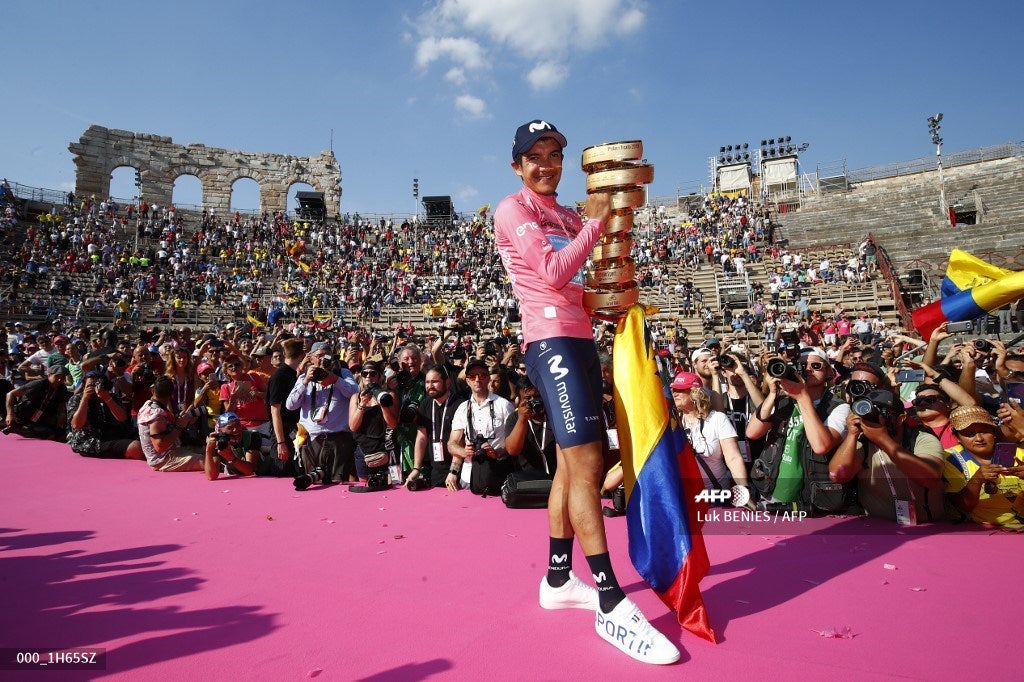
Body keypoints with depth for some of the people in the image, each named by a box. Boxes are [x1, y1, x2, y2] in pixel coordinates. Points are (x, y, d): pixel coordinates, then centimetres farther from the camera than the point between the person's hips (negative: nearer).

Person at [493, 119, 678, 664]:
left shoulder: (567, 216, 23)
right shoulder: (513, 209, -1)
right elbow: (553, 272, -14)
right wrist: (595, 221, -7)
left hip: (579, 339, 9)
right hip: (551, 339, -9)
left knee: (573, 463, 10)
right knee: (586, 462, -14)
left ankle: (558, 581, 22)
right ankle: (612, 604, -7)